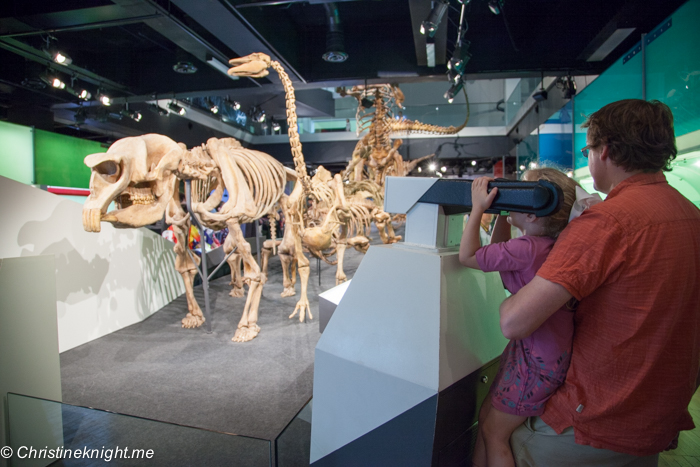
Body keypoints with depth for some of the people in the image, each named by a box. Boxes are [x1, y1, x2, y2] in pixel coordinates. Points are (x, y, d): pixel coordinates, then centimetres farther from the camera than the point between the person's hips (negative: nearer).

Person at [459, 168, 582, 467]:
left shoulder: (527, 249, -27)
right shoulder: (547, 244, 3)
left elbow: (468, 256, -19)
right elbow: (499, 251, 18)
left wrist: (478, 207, -15)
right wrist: (502, 212, 7)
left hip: (537, 359, -10)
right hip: (529, 348, 10)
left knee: (495, 432, 8)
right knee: (486, 416, 19)